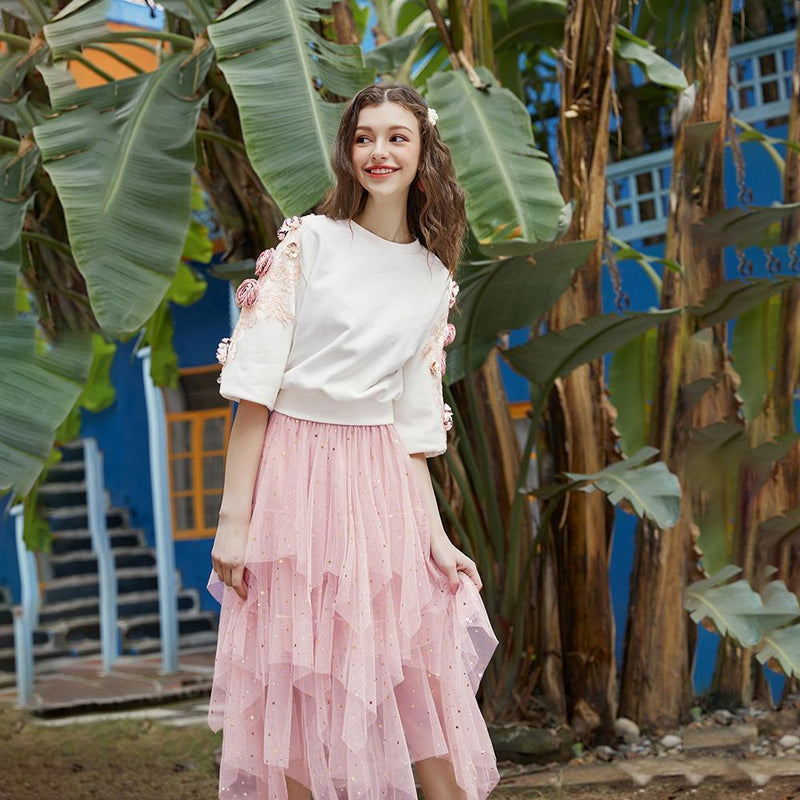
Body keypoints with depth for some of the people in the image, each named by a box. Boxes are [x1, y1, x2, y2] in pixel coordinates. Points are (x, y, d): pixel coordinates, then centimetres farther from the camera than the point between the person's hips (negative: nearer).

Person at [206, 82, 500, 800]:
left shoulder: (435, 281, 11)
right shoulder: (308, 241, -3)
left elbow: (413, 422, 13)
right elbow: (255, 385, -7)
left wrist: (435, 536, 4)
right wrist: (233, 517, -13)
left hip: (380, 484, 4)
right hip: (293, 468, -4)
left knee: (423, 677, 4)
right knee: (302, 687, 1)